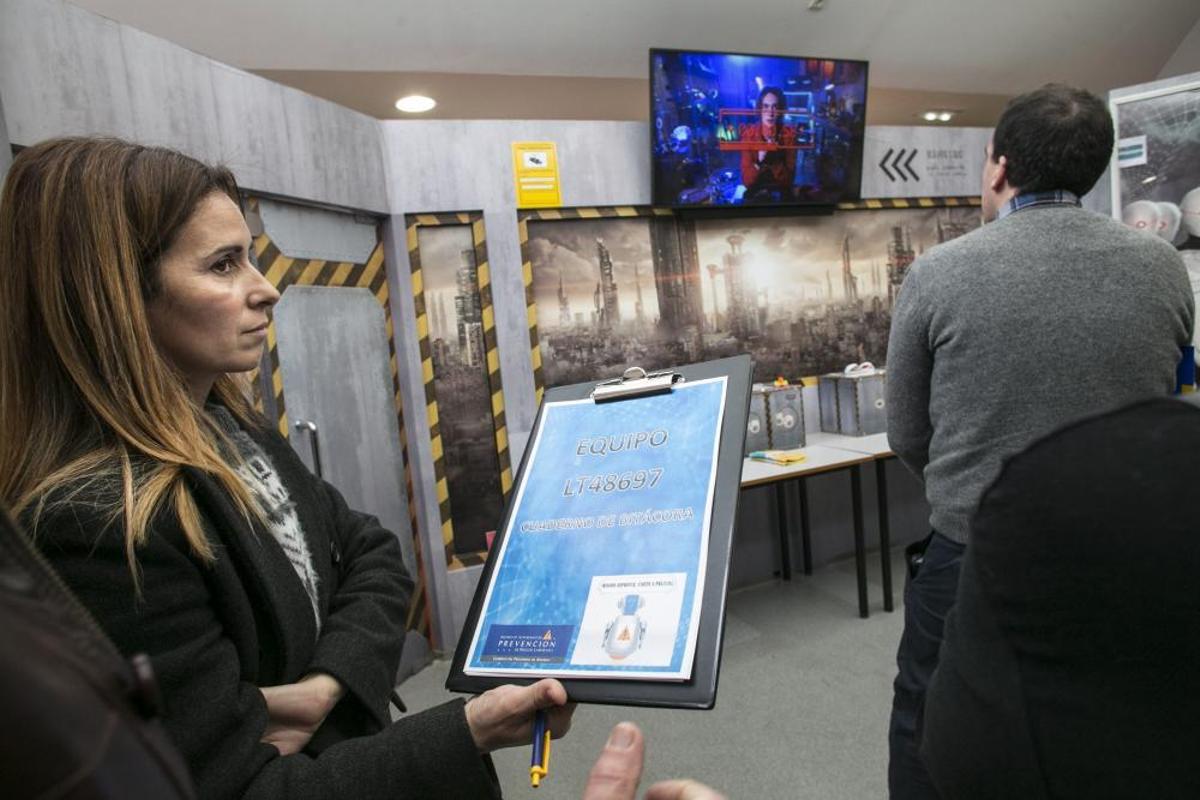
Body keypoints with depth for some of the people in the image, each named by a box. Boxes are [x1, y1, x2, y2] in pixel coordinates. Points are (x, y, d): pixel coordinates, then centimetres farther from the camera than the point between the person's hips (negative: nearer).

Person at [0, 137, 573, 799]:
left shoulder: (228, 428, -3)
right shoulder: (93, 528, -30)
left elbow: (371, 553, -1)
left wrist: (325, 687, -17)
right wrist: (471, 731, -34)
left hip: (334, 741, 7)